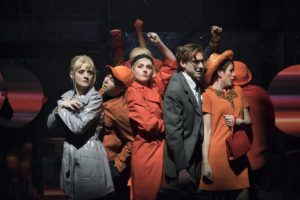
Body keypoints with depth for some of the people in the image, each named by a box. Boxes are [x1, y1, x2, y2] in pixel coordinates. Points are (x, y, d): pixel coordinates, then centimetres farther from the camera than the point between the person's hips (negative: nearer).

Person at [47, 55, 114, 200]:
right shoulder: (66, 96, 8)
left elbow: (79, 126, -21)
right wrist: (61, 105, -10)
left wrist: (61, 107, -9)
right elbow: (50, 124, 5)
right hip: (69, 155, 6)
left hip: (89, 156, -6)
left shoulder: (95, 98, -10)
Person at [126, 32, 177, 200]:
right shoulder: (133, 91, -10)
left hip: (160, 146, 7)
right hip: (146, 148, -7)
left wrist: (159, 43, 5)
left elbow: (172, 62, 18)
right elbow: (148, 123, -19)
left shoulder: (155, 85, 8)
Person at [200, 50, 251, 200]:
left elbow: (248, 120, 15)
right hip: (218, 155, -5)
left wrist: (237, 121, -7)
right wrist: (205, 162, -14)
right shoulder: (208, 95, -5)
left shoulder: (237, 91, 12)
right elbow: (207, 131, -9)